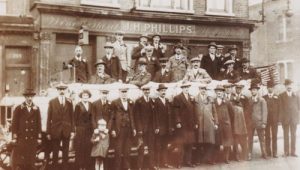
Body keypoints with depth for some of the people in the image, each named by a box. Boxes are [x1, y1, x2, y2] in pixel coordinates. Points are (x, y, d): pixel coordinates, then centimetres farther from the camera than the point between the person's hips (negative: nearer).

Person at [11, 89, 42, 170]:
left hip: (33, 139, 2)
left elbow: (39, 123, 7)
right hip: (21, 138, -2)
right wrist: (14, 137, -5)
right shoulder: (18, 108, 2)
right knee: (19, 160, 0)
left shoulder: (36, 109, 8)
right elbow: (14, 123, 0)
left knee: (31, 160, 6)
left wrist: (39, 137, 3)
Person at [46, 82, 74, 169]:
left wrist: (72, 130, 1)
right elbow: (49, 118, 0)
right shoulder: (52, 102, 0)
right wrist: (48, 132, -3)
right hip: (55, 130, -2)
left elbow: (72, 117, 5)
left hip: (67, 131, 2)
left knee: (66, 152, 9)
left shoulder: (69, 102, 5)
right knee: (55, 152, 6)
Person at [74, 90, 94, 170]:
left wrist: (92, 127, 5)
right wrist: (76, 128, -2)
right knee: (80, 148, 1)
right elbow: (75, 118, -1)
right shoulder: (78, 105, -3)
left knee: (88, 147, 3)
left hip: (89, 129, 3)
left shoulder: (91, 105, 8)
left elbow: (91, 117, 11)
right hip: (80, 129, -3)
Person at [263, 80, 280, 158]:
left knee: (274, 137, 1)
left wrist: (278, 118, -6)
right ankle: (268, 152, 7)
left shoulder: (277, 97, 7)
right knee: (267, 137, 3)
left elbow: (278, 108, 3)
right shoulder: (264, 97, 7)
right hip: (266, 120, 0)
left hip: (275, 120, 0)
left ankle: (274, 153, 4)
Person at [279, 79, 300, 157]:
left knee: (293, 135, 4)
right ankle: (286, 152, 8)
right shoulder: (281, 96, 2)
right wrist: (282, 117, -5)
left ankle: (293, 152, 9)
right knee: (286, 135, 3)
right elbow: (281, 107, 0)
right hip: (285, 118, -1)